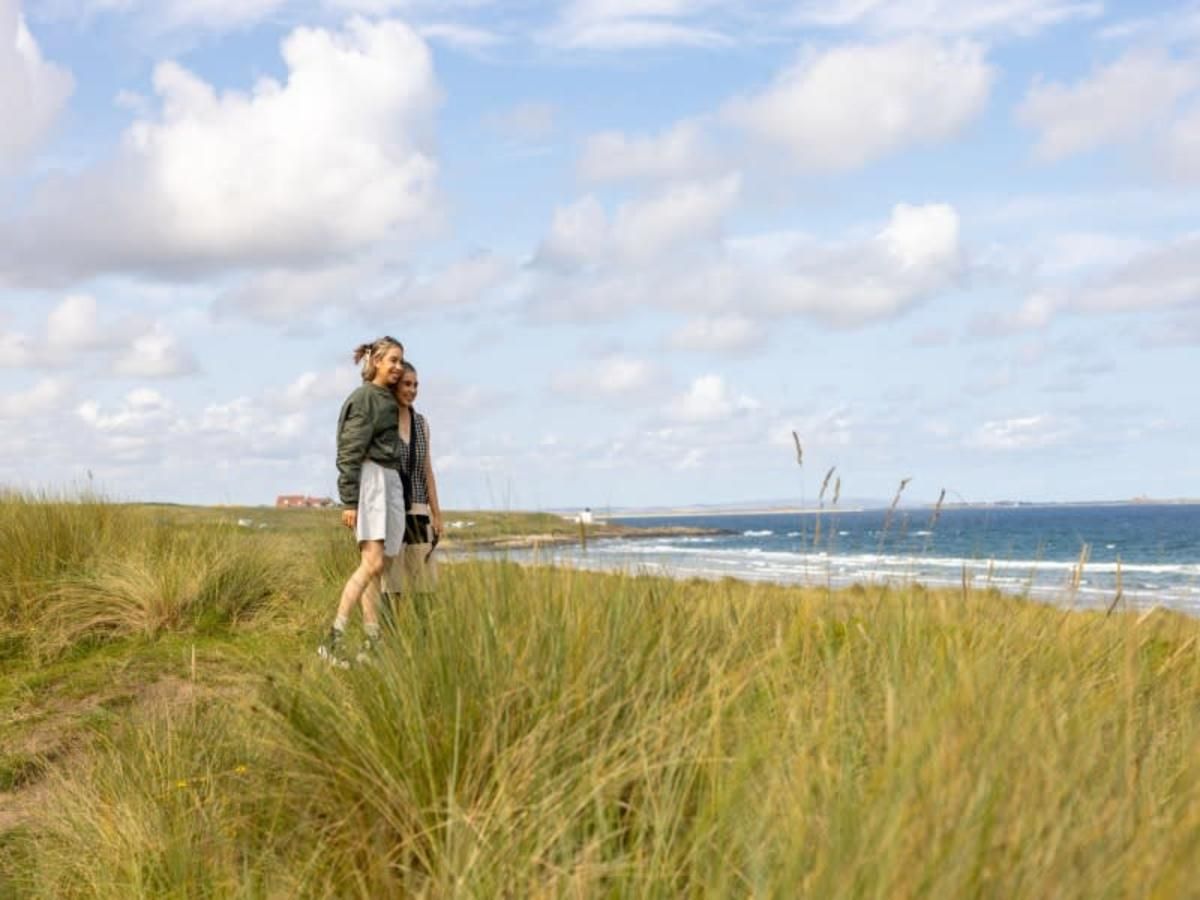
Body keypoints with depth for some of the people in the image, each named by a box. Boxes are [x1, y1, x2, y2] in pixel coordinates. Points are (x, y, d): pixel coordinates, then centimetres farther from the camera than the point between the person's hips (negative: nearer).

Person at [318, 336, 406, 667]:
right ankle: (333, 639, -20)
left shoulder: (389, 402, 20)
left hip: (392, 481, 8)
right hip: (369, 479, -8)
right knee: (372, 562, -19)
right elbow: (350, 453, -10)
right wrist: (349, 502, -17)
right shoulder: (364, 397, -4)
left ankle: (373, 644, 2)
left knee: (378, 567, 3)